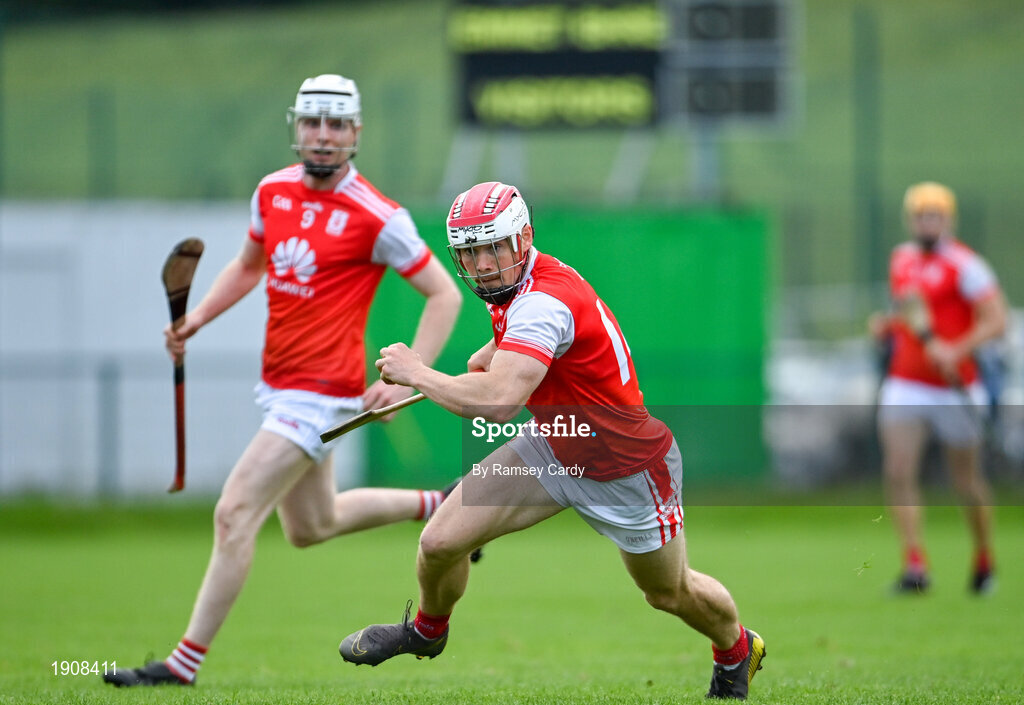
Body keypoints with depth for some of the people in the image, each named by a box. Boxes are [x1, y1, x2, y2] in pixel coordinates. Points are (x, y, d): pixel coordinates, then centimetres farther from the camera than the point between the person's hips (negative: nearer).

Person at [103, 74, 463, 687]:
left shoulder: (376, 217, -14)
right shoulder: (274, 192, 5)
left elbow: (445, 295, -9)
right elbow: (249, 265, 23)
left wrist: (406, 379, -18)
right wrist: (196, 320, 6)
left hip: (322, 391, -8)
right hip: (280, 386, 8)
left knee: (235, 514, -14)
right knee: (311, 526, 22)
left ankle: (186, 662, -9)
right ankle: (437, 506, 42)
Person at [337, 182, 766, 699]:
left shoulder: (542, 302, -35)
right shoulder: (513, 287, -8)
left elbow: (497, 403, -49)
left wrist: (417, 373, -35)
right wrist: (488, 356, 5)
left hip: (627, 474, -7)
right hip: (553, 446, 7)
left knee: (671, 593, 18)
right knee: (441, 543, -7)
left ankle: (736, 650, 50)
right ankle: (427, 631, 24)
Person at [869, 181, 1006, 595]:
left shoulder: (963, 265, -10)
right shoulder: (901, 259, 10)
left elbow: (996, 321, -16)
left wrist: (956, 351, -29)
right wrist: (887, 324, 4)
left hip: (955, 390, -5)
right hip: (905, 387, 5)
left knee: (967, 482, 7)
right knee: (898, 474, -13)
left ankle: (984, 560, 29)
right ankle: (915, 565, -13)